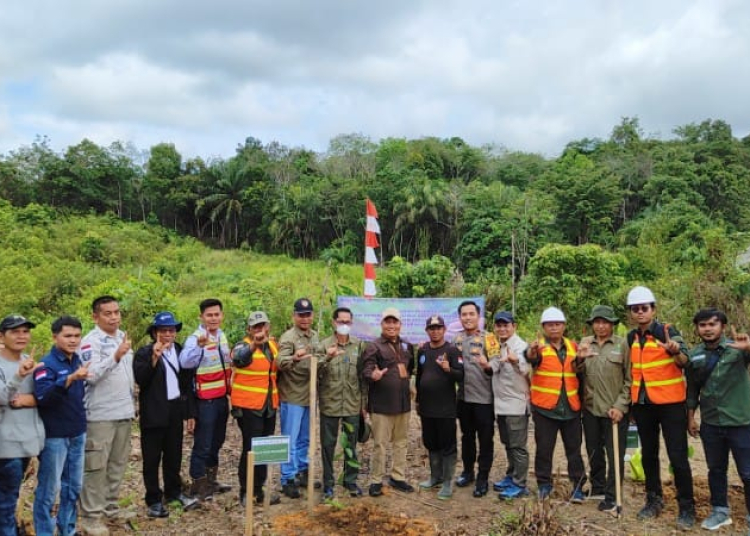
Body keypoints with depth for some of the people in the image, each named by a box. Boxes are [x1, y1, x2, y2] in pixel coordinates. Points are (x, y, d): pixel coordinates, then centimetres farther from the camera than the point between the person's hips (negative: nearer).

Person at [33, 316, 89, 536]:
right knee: (49, 488, 2)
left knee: (73, 486, 14)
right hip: (55, 435, -6)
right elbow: (43, 396, -30)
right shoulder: (47, 364, -13)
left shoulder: (78, 361, 6)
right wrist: (70, 379, -42)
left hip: (78, 433, 7)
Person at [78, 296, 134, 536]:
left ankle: (111, 506, 27)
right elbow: (92, 375, -26)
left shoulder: (122, 336, 11)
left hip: (124, 411, 7)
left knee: (118, 463, 14)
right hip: (100, 414, -7)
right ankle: (91, 517, 8)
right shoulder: (91, 341, -12)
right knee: (96, 466, 0)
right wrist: (116, 356, -37)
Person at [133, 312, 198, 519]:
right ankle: (154, 500, 15)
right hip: (154, 413, -4)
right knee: (152, 458, 4)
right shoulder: (144, 353, -5)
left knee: (174, 455, 15)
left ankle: (174, 492, 31)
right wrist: (154, 358, -28)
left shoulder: (181, 351, 8)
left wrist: (190, 412, 10)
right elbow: (140, 379, -19)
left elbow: (187, 383, 10)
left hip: (176, 411, 4)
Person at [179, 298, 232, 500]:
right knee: (203, 443, 2)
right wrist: (199, 346, -56)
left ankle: (211, 480, 33)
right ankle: (198, 484, 16)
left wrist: (230, 388, 17)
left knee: (217, 441, 19)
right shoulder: (195, 338, -18)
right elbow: (185, 362, -38)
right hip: (206, 400, -8)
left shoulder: (222, 336, 6)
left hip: (222, 397, 8)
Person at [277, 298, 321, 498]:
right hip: (292, 397, -7)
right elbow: (281, 363, -31)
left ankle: (302, 472, 31)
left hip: (309, 396, 7)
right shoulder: (288, 337, -15)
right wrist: (294, 358, -49)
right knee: (290, 440, 0)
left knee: (304, 439, 18)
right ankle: (288, 480, 9)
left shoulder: (315, 336, 8)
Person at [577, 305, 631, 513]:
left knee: (615, 455, 1)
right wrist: (580, 359, -12)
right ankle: (597, 488, 30)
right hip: (590, 408, 4)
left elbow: (629, 379, -5)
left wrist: (620, 406, -11)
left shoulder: (622, 344, -5)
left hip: (614, 409, -4)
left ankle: (611, 497, 11)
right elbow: (579, 373, 9)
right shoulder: (585, 343, 8)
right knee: (594, 452, 15)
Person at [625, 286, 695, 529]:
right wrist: (631, 399, 13)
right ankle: (654, 499, 27)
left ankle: (687, 506, 12)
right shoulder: (630, 338, 7)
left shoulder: (668, 331, -9)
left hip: (670, 403, -5)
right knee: (648, 454, 13)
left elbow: (684, 362, -22)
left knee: (677, 456, -1)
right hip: (642, 404, 5)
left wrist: (676, 352, -44)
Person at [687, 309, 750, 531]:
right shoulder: (694, 355, 2)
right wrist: (690, 417, 13)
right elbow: (692, 389, 12)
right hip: (710, 424, 4)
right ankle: (720, 511, 30)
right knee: (715, 470, 15)